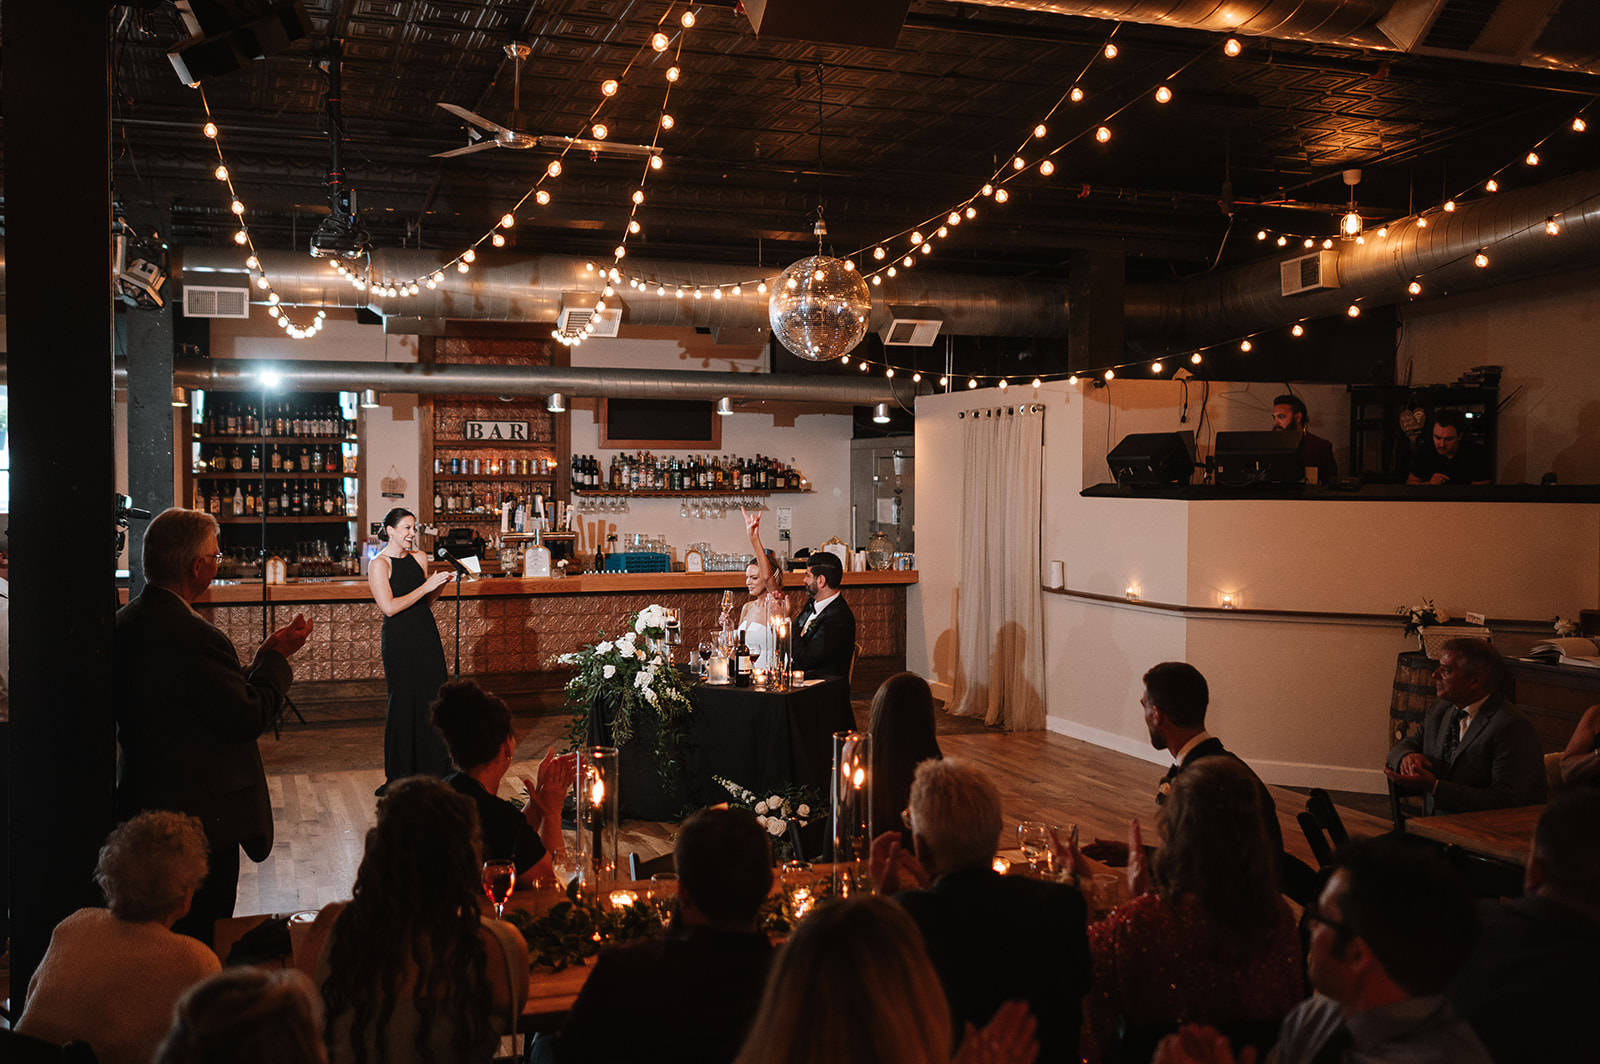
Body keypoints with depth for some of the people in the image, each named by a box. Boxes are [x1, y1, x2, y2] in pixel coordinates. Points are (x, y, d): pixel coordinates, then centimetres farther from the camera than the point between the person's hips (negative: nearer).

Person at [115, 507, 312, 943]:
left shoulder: (124, 622, 4)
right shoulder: (193, 636, -26)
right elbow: (248, 718, -21)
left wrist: (264, 655, 9)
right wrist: (277, 657, -8)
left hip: (140, 804, 9)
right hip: (201, 814, -9)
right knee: (204, 936, 5)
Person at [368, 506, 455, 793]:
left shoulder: (419, 558, 12)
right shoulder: (379, 564, -7)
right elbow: (389, 607, -16)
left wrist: (440, 585, 0)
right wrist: (426, 587, -16)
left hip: (426, 636, 6)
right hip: (399, 642, -6)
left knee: (433, 700, 5)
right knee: (404, 703, -1)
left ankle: (434, 769, 15)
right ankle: (399, 777, 11)